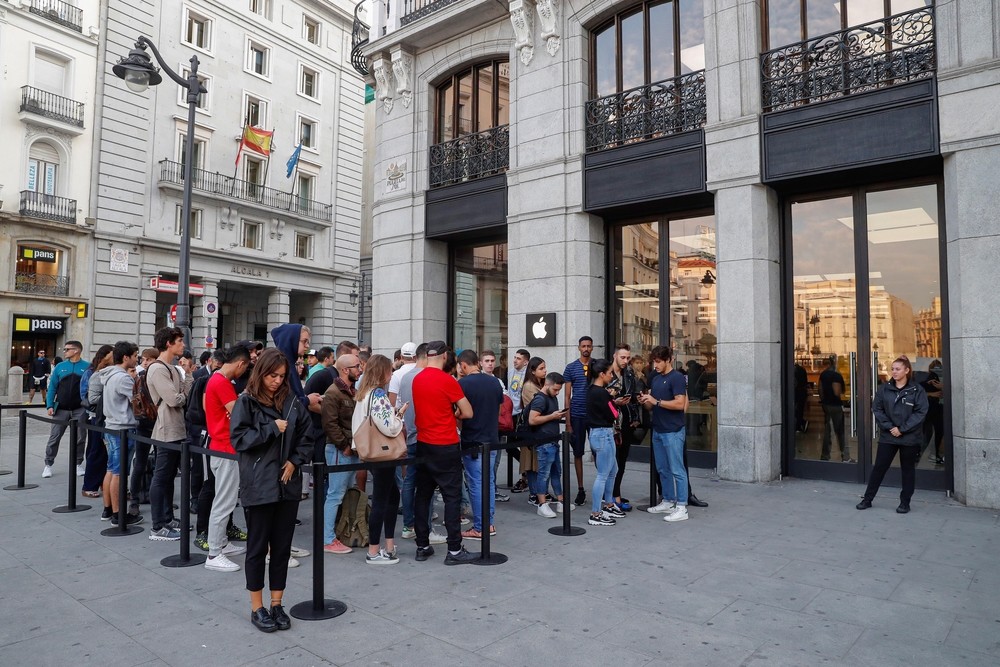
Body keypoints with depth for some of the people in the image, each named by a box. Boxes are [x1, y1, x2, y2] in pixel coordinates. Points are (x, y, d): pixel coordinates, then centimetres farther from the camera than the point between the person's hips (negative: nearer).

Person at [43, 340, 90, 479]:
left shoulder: (87, 367, -1)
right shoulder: (60, 367, 5)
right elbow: (52, 387, 4)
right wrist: (50, 405, -5)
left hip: (80, 410, -2)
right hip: (61, 409, 2)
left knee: (80, 438, 7)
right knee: (54, 437, 5)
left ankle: (78, 464, 19)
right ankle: (48, 465, 16)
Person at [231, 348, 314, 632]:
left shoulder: (293, 401, 4)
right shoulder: (246, 401, -4)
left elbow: (307, 437, 8)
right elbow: (238, 438, -11)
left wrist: (295, 461, -6)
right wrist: (272, 429, -15)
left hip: (288, 485, 3)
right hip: (258, 486, -3)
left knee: (282, 546, 11)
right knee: (258, 547, 8)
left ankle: (277, 604, 25)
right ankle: (257, 608, 22)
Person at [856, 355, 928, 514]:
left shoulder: (917, 390, -5)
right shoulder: (884, 389, 4)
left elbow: (921, 412, -11)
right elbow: (877, 409, 2)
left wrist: (902, 429, -16)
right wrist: (889, 427, -11)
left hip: (909, 437, -2)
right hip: (887, 436, 2)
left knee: (907, 470, 10)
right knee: (879, 467, 5)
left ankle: (905, 502, 22)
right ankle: (867, 499, 14)